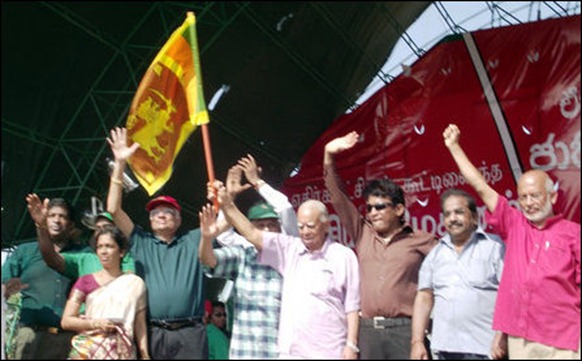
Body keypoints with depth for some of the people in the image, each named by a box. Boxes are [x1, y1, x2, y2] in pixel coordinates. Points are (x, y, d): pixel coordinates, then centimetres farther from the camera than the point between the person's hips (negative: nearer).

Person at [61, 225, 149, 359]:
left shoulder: (135, 283, 6)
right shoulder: (85, 282, 6)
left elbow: (140, 325, 6)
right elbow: (66, 321, 2)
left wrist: (145, 355, -1)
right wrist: (95, 323, -10)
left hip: (122, 352, 0)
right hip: (87, 349, 0)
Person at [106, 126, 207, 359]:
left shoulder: (194, 240, 16)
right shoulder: (141, 242, 16)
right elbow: (114, 209, 8)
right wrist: (120, 163, 2)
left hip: (189, 332, -1)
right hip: (152, 334, 1)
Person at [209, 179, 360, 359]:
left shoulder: (344, 256, -2)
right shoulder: (289, 248, 6)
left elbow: (352, 306, -1)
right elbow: (252, 234, 0)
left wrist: (351, 345, -6)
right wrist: (227, 204, -10)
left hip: (328, 351, -3)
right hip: (290, 350, 3)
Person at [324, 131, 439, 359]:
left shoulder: (420, 240, 5)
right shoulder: (363, 234, 13)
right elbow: (338, 198, 10)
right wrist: (329, 156, 5)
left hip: (404, 329, -3)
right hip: (368, 329, 3)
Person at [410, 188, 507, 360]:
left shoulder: (495, 247, -1)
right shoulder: (436, 253, 12)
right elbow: (424, 297, 10)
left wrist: (501, 337, -14)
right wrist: (417, 342, 4)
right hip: (445, 347, 4)